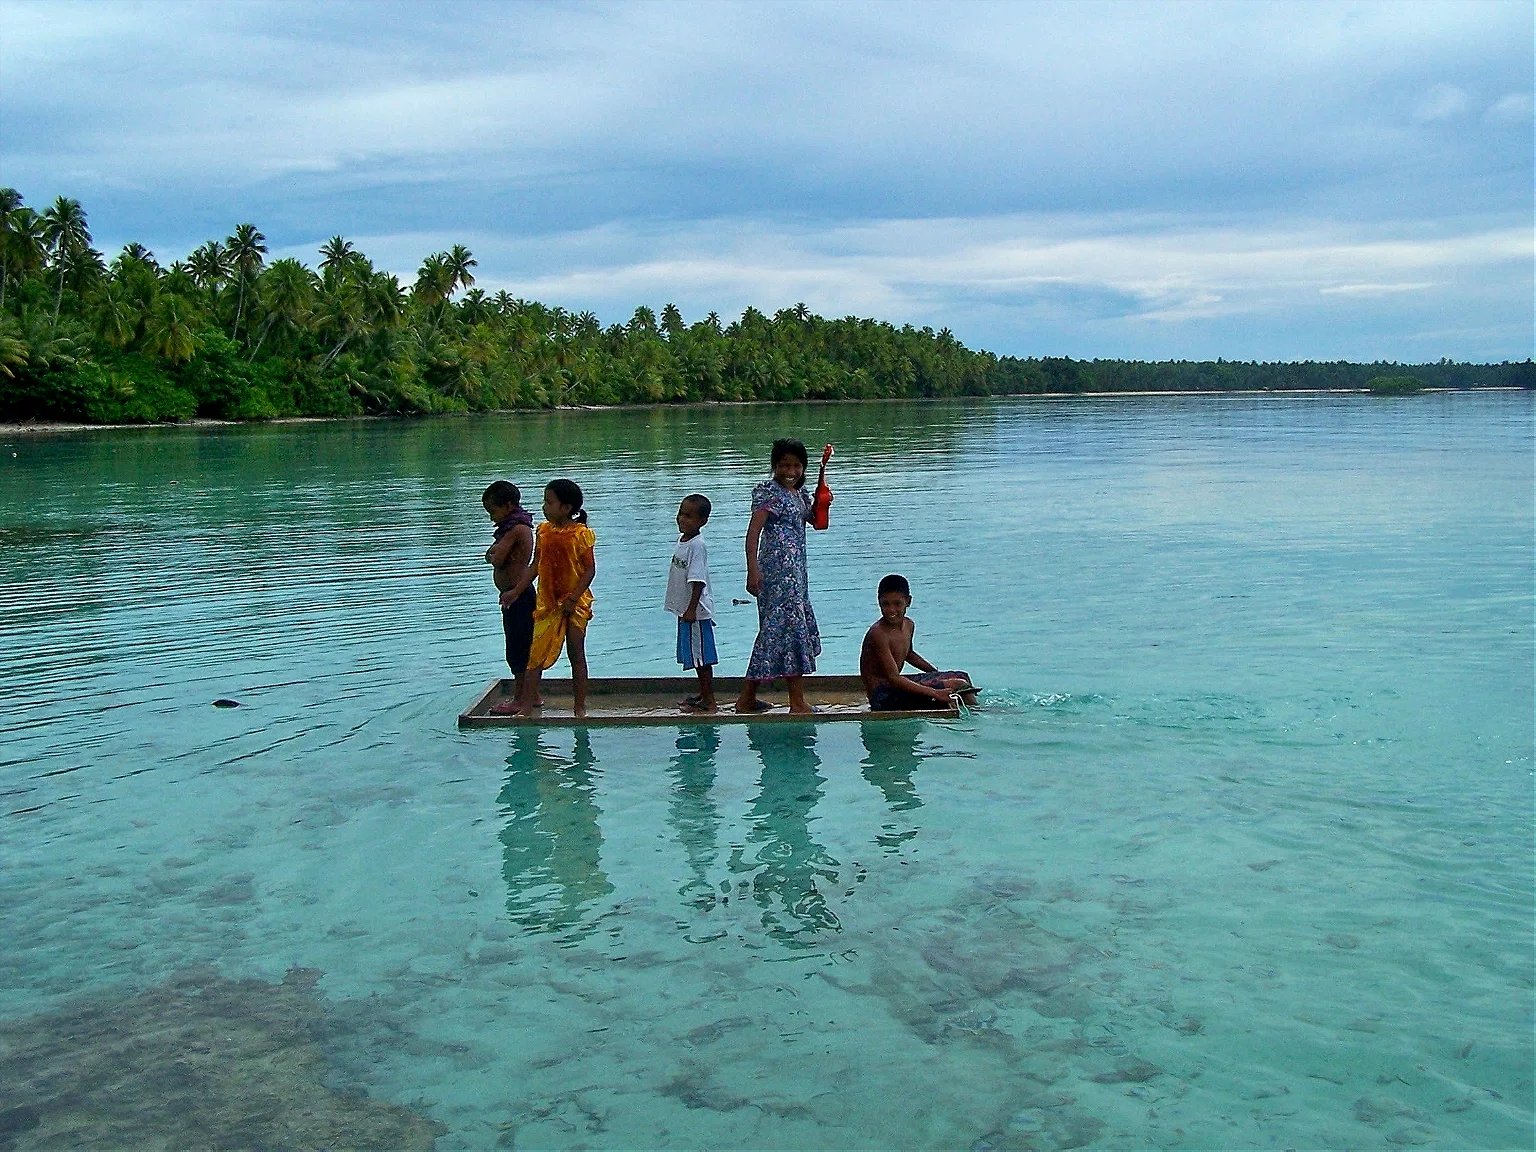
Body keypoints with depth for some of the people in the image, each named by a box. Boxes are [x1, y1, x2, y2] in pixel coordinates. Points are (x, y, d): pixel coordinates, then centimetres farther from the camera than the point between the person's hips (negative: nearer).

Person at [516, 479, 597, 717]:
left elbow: (590, 569, -10)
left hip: (575, 602, -4)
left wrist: (573, 599, -17)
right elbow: (536, 565, 10)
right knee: (536, 652, 1)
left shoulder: (581, 534, -10)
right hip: (547, 601, 4)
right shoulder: (543, 531, 4)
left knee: (576, 654, 4)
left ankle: (579, 706, 11)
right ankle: (528, 702, 4)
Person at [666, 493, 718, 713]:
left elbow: (698, 581, -23)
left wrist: (691, 609, -24)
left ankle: (709, 701, 0)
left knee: (701, 657, -4)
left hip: (696, 611, -9)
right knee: (696, 657, 17)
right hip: (685, 610, 9)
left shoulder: (697, 545, -18)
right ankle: (703, 695, 27)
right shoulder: (683, 541, 11)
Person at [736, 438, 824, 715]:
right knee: (791, 628, -7)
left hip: (795, 570, 9)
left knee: (775, 631, 11)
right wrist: (753, 570, -30)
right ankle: (797, 702, -3)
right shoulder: (769, 491, -11)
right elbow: (753, 531, -20)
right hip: (777, 569, -9)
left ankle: (748, 697, 16)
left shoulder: (799, 491, 15)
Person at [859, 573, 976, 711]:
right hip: (883, 698, -10)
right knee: (957, 684, -20)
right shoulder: (878, 634, -22)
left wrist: (937, 674, 20)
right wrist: (934, 693, -32)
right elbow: (893, 678, -27)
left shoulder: (908, 626, 6)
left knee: (961, 677, 12)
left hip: (895, 688, 10)